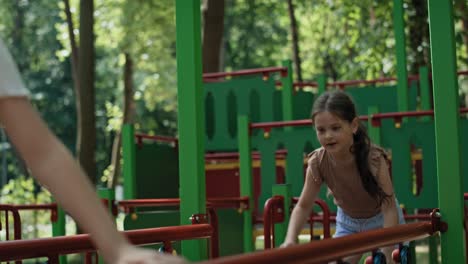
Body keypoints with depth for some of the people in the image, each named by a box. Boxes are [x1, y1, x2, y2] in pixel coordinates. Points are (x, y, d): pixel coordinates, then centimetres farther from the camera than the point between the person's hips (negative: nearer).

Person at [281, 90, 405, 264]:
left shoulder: (373, 158, -35)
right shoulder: (318, 162, -25)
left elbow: (390, 208, -34)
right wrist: (290, 239, -32)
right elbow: (303, 206, -15)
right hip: (348, 223, 3)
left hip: (382, 220, -3)